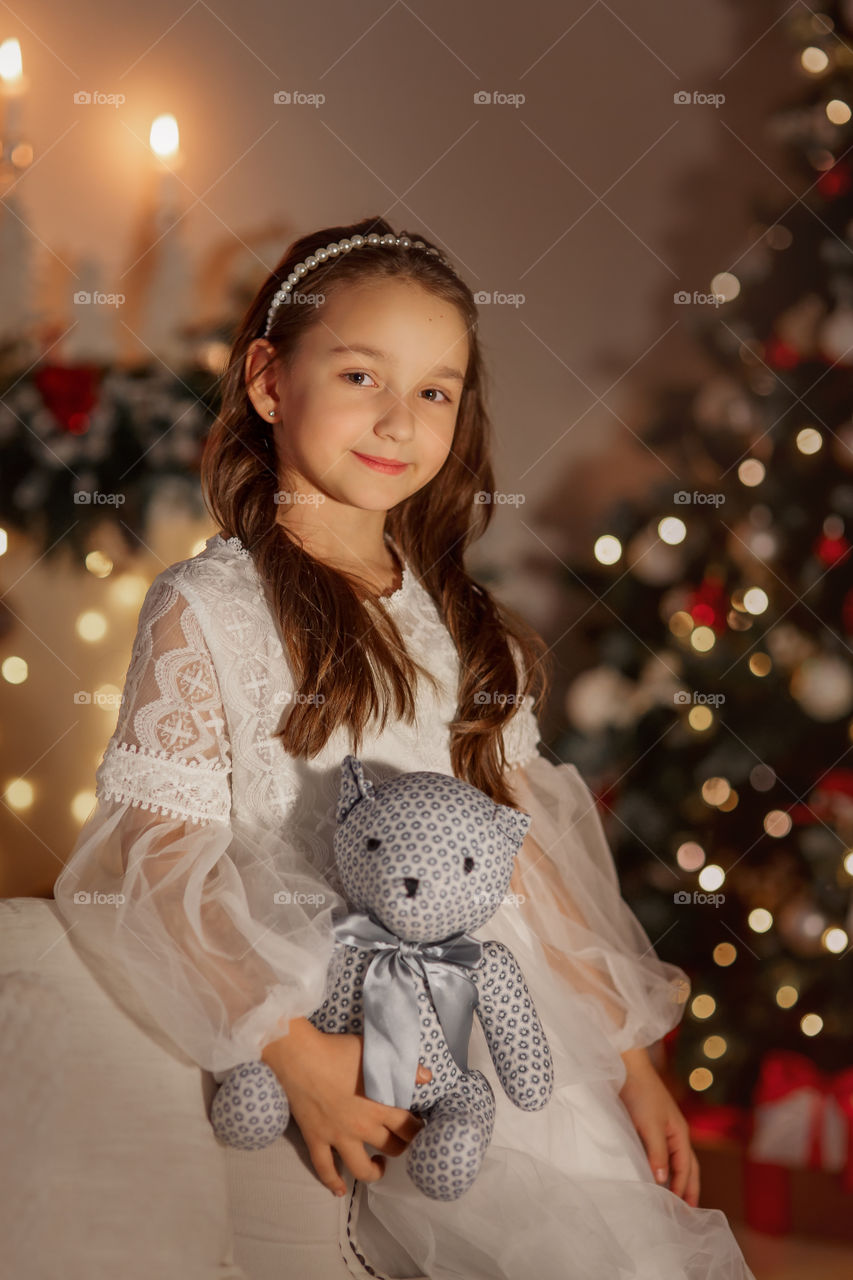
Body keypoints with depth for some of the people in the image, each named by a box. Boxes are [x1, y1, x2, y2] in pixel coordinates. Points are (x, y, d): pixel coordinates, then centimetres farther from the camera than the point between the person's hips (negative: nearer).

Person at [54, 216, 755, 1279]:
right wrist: (300, 1058, -19)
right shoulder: (206, 610, -6)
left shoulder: (457, 619, 12)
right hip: (360, 1044, -6)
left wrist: (631, 1053, 8)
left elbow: (525, 843, 12)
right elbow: (156, 858, -11)